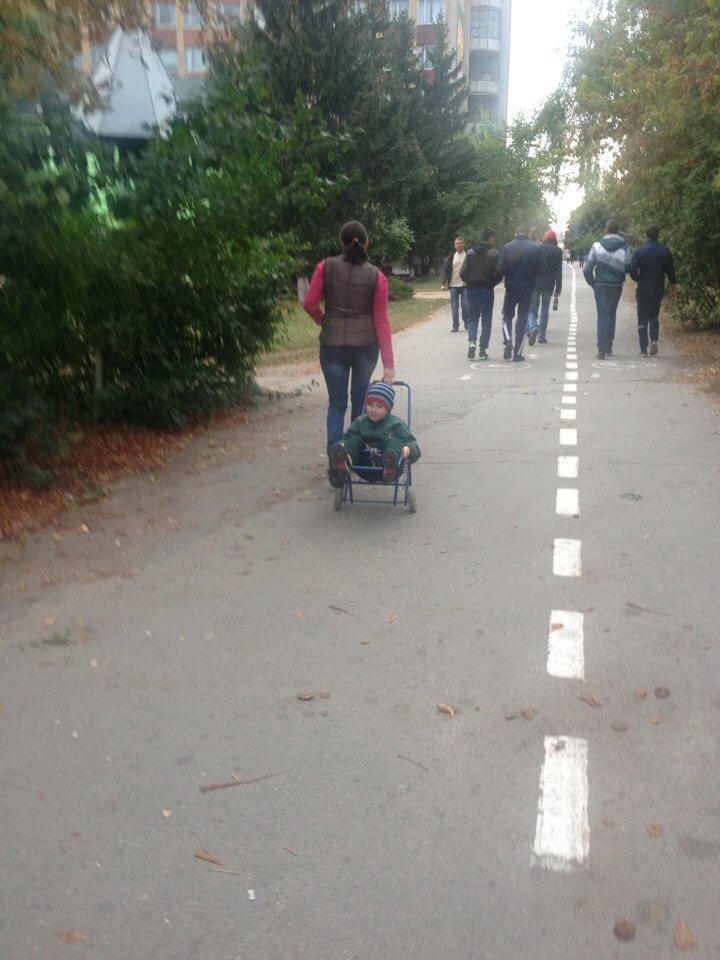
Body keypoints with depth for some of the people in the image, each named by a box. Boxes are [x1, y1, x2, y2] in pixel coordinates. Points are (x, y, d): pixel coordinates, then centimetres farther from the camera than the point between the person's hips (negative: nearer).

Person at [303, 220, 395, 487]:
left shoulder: (326, 267, -5)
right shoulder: (376, 277, -6)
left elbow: (310, 304, -4)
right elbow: (381, 321, -6)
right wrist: (389, 363, -3)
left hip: (332, 344, 0)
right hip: (366, 344, 0)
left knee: (336, 403, 8)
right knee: (360, 400, 17)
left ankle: (335, 464, -1)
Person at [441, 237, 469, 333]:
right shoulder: (451, 257, 7)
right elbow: (445, 270, 5)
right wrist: (444, 283, -4)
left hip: (465, 285, -2)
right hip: (453, 285, 2)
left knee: (465, 305, -6)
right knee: (454, 307, 4)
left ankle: (467, 323, 15)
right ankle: (455, 326, 10)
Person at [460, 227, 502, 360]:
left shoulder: (470, 253, 1)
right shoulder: (494, 254, -7)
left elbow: (463, 273, -3)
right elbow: (499, 274, -10)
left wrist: (470, 282, 13)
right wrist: (491, 284, 7)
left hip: (472, 290, 2)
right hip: (487, 291, -2)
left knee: (472, 319, 12)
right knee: (486, 320, 7)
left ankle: (472, 341, -13)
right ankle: (483, 350, 6)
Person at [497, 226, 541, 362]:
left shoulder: (507, 247, -4)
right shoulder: (536, 248, -2)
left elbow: (500, 269, -7)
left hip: (511, 288, -1)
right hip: (527, 289, 1)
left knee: (507, 316, 16)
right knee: (522, 319, 7)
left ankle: (508, 341, -9)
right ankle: (517, 353, 6)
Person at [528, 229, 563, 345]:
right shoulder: (558, 251, 2)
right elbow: (559, 272, 1)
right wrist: (558, 289, 5)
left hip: (535, 284, -1)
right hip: (548, 285, 1)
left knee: (532, 309, 4)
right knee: (545, 311, 11)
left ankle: (533, 327, -25)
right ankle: (542, 336, 12)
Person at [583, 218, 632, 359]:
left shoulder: (597, 246, -6)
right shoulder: (624, 247, -6)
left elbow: (587, 269, -7)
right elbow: (629, 268, -4)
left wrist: (593, 283, 5)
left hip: (600, 286, -1)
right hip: (616, 286, 1)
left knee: (602, 316, 1)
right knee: (611, 315, 17)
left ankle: (602, 350, -7)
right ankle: (608, 347, 19)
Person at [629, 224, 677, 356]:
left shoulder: (639, 251, -7)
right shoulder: (665, 251, -1)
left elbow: (632, 271, -12)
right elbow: (671, 272, 1)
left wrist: (640, 280, 8)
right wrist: (673, 289, 11)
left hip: (643, 290, -2)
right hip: (658, 290, 2)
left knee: (642, 319, 5)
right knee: (654, 317, 19)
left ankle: (643, 349, 3)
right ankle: (654, 340, -3)